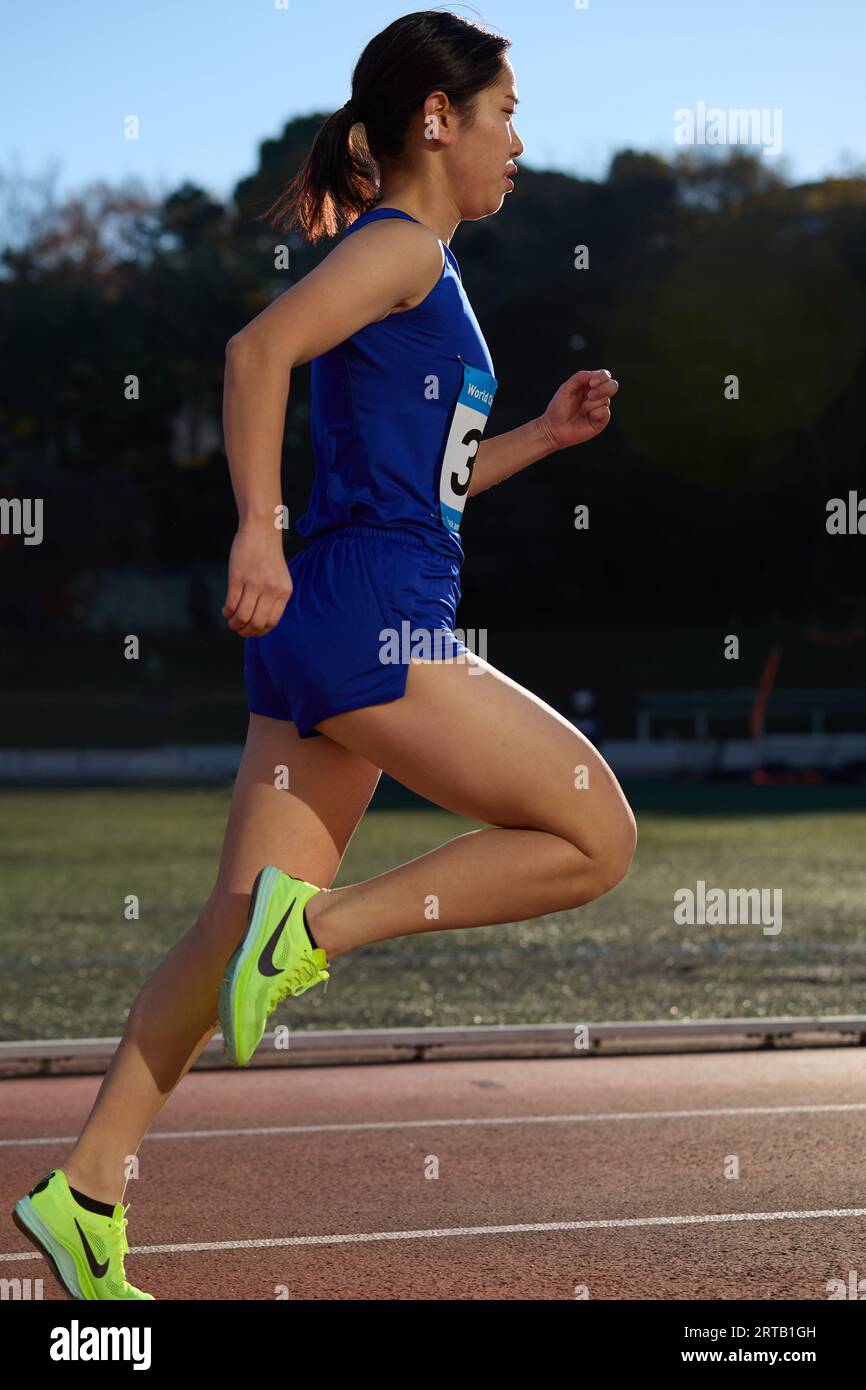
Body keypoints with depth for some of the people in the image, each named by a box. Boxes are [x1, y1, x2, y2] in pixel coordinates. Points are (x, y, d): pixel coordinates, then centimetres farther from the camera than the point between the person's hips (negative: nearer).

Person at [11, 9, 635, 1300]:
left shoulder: (418, 273, 24)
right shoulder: (400, 244, -4)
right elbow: (259, 349, -20)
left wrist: (547, 433, 23)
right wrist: (259, 528, -29)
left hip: (321, 636, 9)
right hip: (371, 619, -9)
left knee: (243, 927, 7)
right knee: (596, 837, -3)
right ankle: (323, 926, -8)